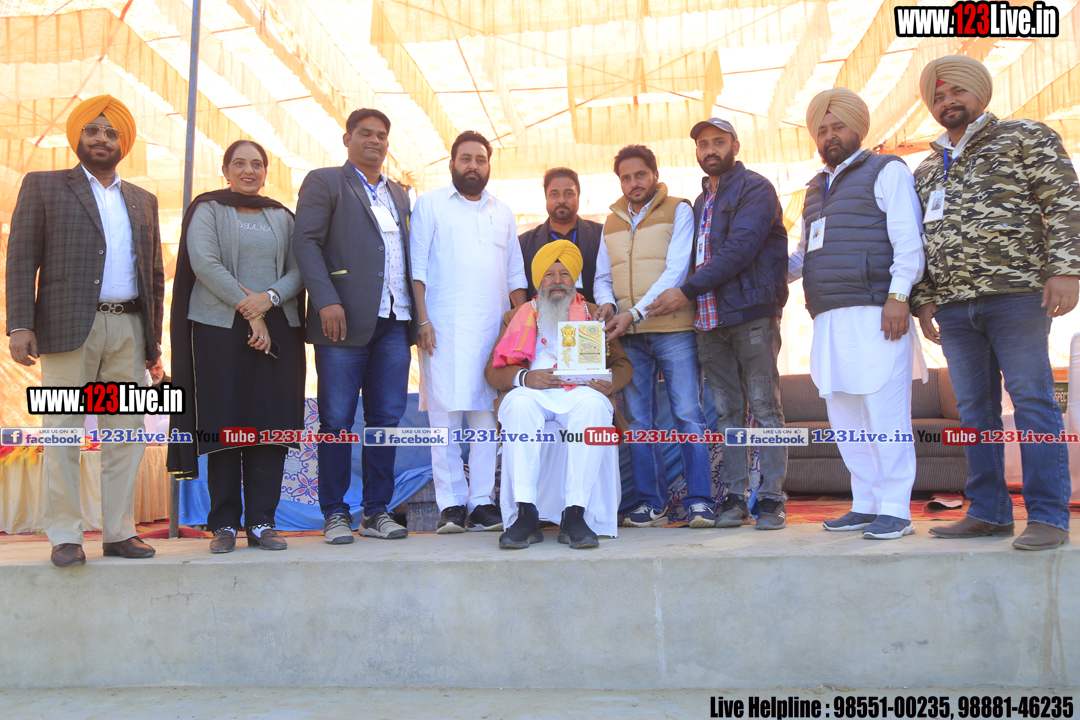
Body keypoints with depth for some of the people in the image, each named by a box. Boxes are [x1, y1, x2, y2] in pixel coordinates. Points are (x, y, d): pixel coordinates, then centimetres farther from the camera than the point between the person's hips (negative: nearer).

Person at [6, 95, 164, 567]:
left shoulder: (142, 201, 19)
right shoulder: (43, 187, 9)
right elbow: (22, 261, 1)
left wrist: (153, 338, 11)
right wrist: (20, 326, -10)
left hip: (128, 329, 4)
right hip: (69, 328, -3)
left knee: (126, 434, 4)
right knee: (63, 433, -2)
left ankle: (119, 532, 12)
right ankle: (64, 537, 6)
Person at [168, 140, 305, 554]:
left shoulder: (282, 217, 18)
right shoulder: (207, 210, 9)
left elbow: (299, 269, 8)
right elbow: (205, 263, -5)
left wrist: (270, 297, -12)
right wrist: (249, 311, -12)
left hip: (277, 328, 3)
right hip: (220, 326, -2)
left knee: (271, 423, -2)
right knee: (224, 424, -3)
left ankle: (261, 522, 4)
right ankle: (224, 523, 5)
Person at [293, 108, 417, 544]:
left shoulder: (399, 195, 23)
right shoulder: (324, 183, 6)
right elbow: (305, 242, -5)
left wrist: (416, 312, 8)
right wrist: (327, 300, -17)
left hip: (394, 321, 5)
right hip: (345, 320, -5)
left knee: (386, 419, 5)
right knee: (337, 421, -1)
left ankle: (377, 511, 14)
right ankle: (335, 514, 10)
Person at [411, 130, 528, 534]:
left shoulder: (502, 213, 20)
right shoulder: (430, 205, 9)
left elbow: (515, 276, 19)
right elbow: (417, 268, 1)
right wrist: (422, 320, -9)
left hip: (494, 328, 3)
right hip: (444, 328, -3)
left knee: (486, 414, 1)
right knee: (444, 413, -5)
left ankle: (482, 502, 5)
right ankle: (450, 504, 0)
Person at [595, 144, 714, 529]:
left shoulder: (678, 211, 3)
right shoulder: (612, 222, 19)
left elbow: (676, 270, -9)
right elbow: (602, 276, 18)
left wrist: (636, 312, -17)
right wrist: (606, 305, -5)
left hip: (673, 328, -4)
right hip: (629, 336, 5)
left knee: (689, 416, -5)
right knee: (638, 421, 5)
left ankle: (699, 501, 1)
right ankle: (651, 503, 11)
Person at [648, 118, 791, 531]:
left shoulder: (755, 189, -1)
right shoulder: (700, 202, 22)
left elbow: (740, 249, -14)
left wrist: (686, 291, -16)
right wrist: (692, 302, 6)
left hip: (752, 314, -6)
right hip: (710, 319, 6)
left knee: (763, 405, -4)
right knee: (727, 410, 6)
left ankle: (771, 497, 2)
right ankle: (734, 497, 10)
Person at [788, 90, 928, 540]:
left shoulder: (886, 172, 5)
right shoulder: (817, 188, 26)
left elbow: (909, 241, -6)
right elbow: (802, 256, 30)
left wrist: (898, 296, -16)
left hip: (875, 316, -7)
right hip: (830, 321, 7)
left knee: (884, 414, -8)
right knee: (845, 419, 7)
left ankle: (894, 510, -3)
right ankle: (865, 505, 15)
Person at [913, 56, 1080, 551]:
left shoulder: (1026, 138, 7)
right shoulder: (926, 171, 21)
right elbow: (918, 240, 21)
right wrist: (923, 300, 13)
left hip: (1016, 294, -5)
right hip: (953, 306, 5)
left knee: (1032, 402, -6)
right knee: (974, 410, 6)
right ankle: (988, 513, 12)